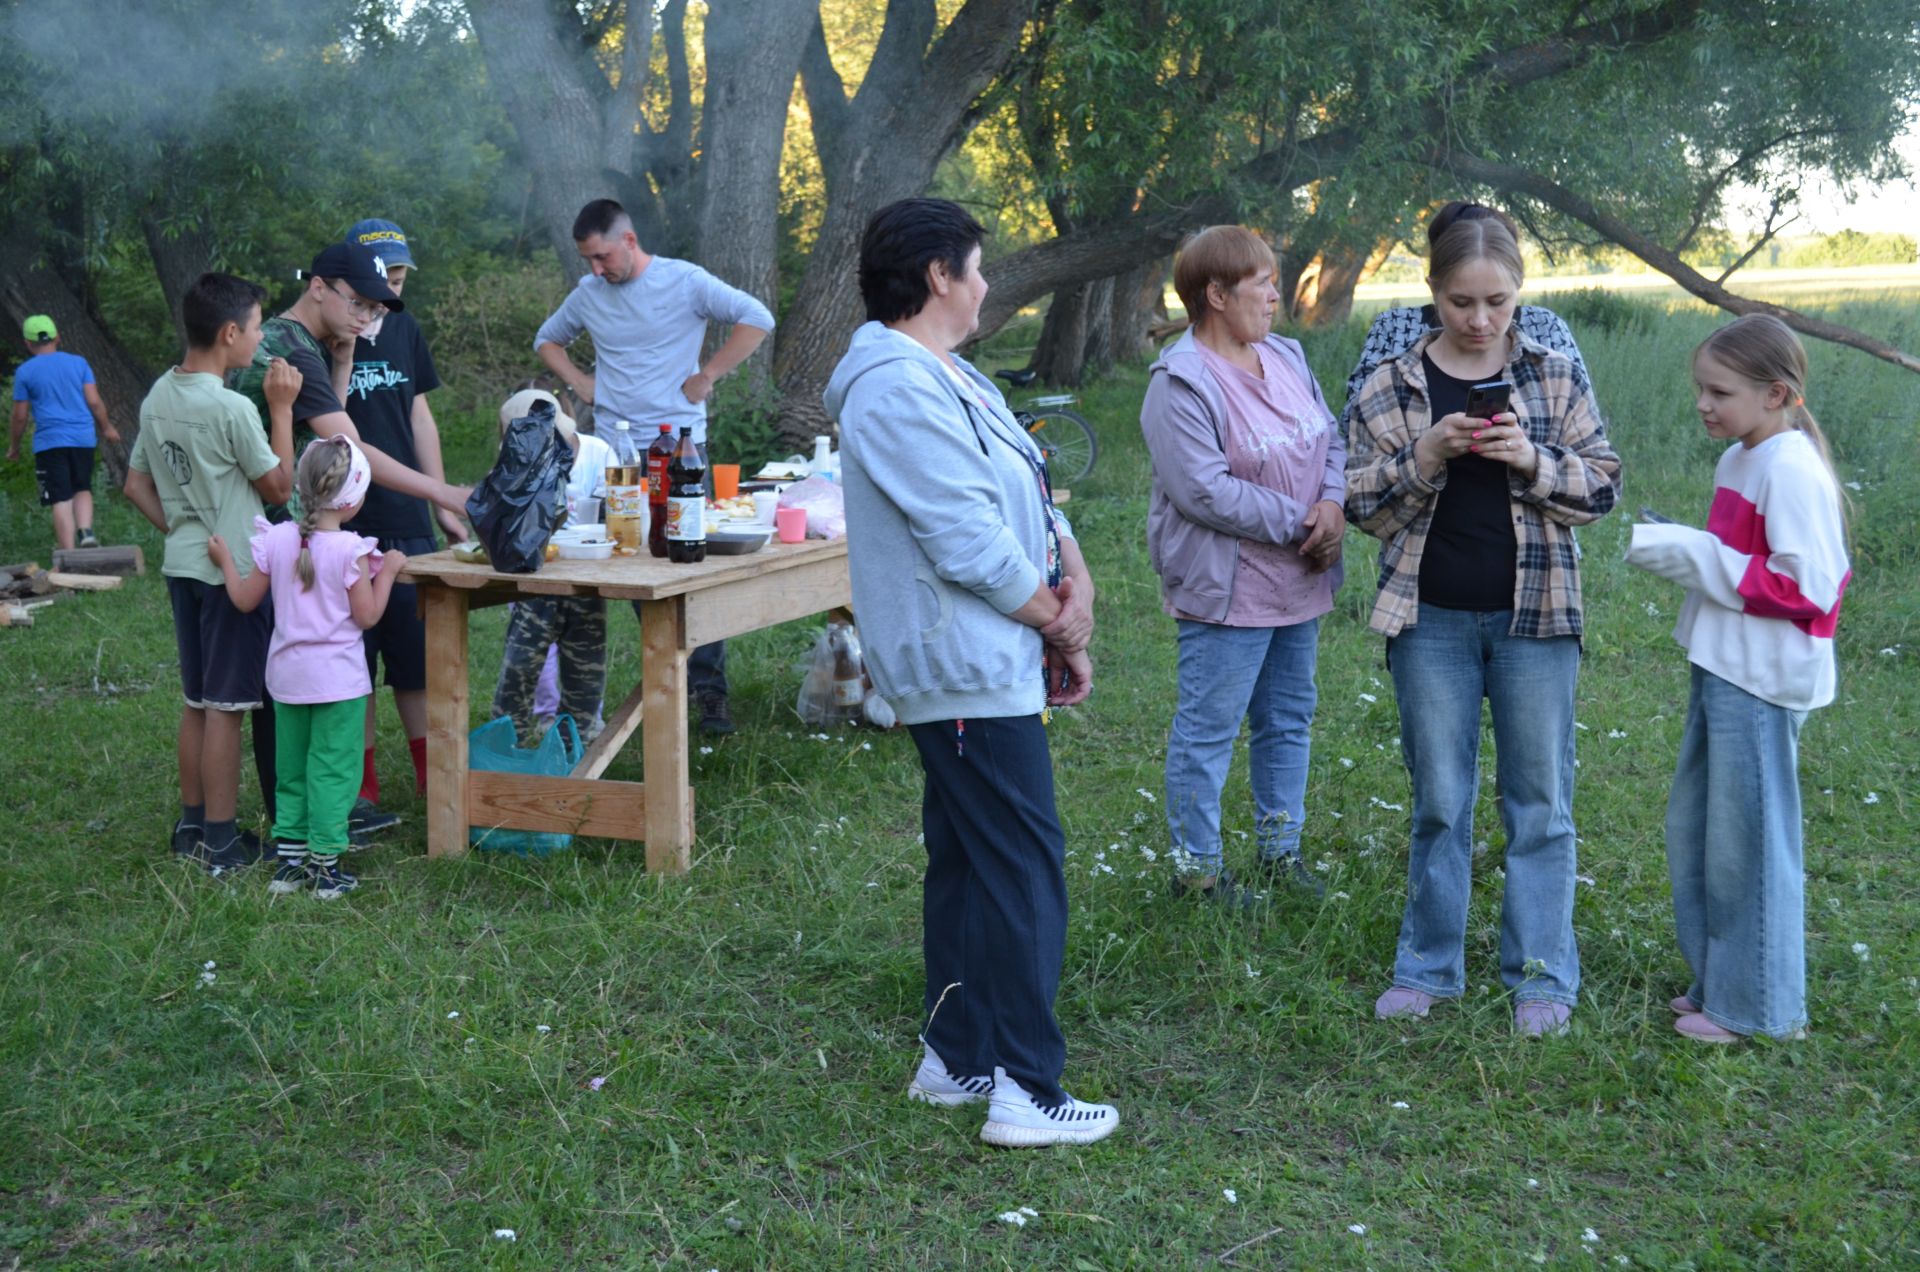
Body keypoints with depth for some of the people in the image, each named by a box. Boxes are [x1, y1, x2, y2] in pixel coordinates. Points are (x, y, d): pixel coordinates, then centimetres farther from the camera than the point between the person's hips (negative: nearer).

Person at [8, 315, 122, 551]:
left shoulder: (25, 372, 1)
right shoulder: (78, 362, 6)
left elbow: (20, 416, 2)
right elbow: (94, 402, 4)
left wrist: (13, 447, 15)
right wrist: (106, 428, 19)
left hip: (49, 443, -2)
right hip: (83, 438, 2)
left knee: (61, 501, -2)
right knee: (83, 489, 18)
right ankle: (86, 531, -8)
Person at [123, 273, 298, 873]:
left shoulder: (158, 397, 6)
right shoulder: (232, 409, -18)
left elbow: (136, 485, 13)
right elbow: (280, 487, -9)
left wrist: (180, 528, 16)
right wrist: (281, 409, -6)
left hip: (182, 568, 8)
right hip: (233, 572, -8)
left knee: (197, 703, 16)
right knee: (227, 707, -2)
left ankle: (191, 825, 25)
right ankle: (221, 843, 3)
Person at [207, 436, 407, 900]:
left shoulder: (276, 540, -3)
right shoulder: (350, 549, -15)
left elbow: (245, 600, 5)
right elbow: (366, 616, -11)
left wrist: (224, 558, 20)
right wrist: (387, 572, 0)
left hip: (287, 674, 5)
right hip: (338, 678, -5)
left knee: (291, 769, 16)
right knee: (333, 770, 3)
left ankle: (289, 860, 19)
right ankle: (325, 866, 5)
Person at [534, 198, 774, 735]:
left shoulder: (685, 281, -4)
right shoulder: (587, 293, 10)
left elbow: (757, 319, -9)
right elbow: (547, 339, 27)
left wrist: (707, 376, -10)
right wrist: (579, 382, 10)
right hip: (614, 452, 4)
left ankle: (710, 689, -1)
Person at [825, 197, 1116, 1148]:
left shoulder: (947, 379, 15)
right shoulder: (900, 391, -19)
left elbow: (1030, 496, 14)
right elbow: (971, 545, -23)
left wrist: (1075, 579, -3)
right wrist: (1059, 625, -11)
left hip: (979, 666, 11)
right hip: (968, 672, -11)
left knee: (968, 864, 16)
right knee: (1025, 867, -7)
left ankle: (957, 1060, 26)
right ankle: (1027, 1092, -2)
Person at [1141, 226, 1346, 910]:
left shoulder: (1285, 357, 9)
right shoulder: (1181, 382, -17)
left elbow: (1332, 440, 12)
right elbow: (1204, 490, -23)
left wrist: (1333, 504, -9)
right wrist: (1298, 525, -18)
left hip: (1297, 584, 8)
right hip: (1226, 593, -8)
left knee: (1289, 719, 17)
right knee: (1208, 728, 0)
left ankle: (1280, 847, 32)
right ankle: (1194, 865, 13)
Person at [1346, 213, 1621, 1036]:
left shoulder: (1554, 378, 2)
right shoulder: (1390, 388, 1)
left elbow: (1602, 487, 1)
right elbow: (1360, 500, -1)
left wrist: (1534, 461, -17)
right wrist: (1424, 457, -17)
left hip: (1535, 615, 0)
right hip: (1430, 620, 0)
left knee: (1539, 802, 6)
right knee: (1439, 801, 9)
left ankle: (1542, 975, 16)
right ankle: (1429, 967, 21)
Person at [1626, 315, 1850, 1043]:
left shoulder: (1793, 471, -17)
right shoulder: (1738, 461, 12)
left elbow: (1807, 587, -22)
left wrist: (1696, 558, -19)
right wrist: (1674, 549, 5)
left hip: (1762, 681, -10)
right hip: (1720, 668, 10)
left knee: (1746, 838, -1)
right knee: (1694, 829, 16)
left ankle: (1753, 1005, 12)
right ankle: (1717, 980, 29)